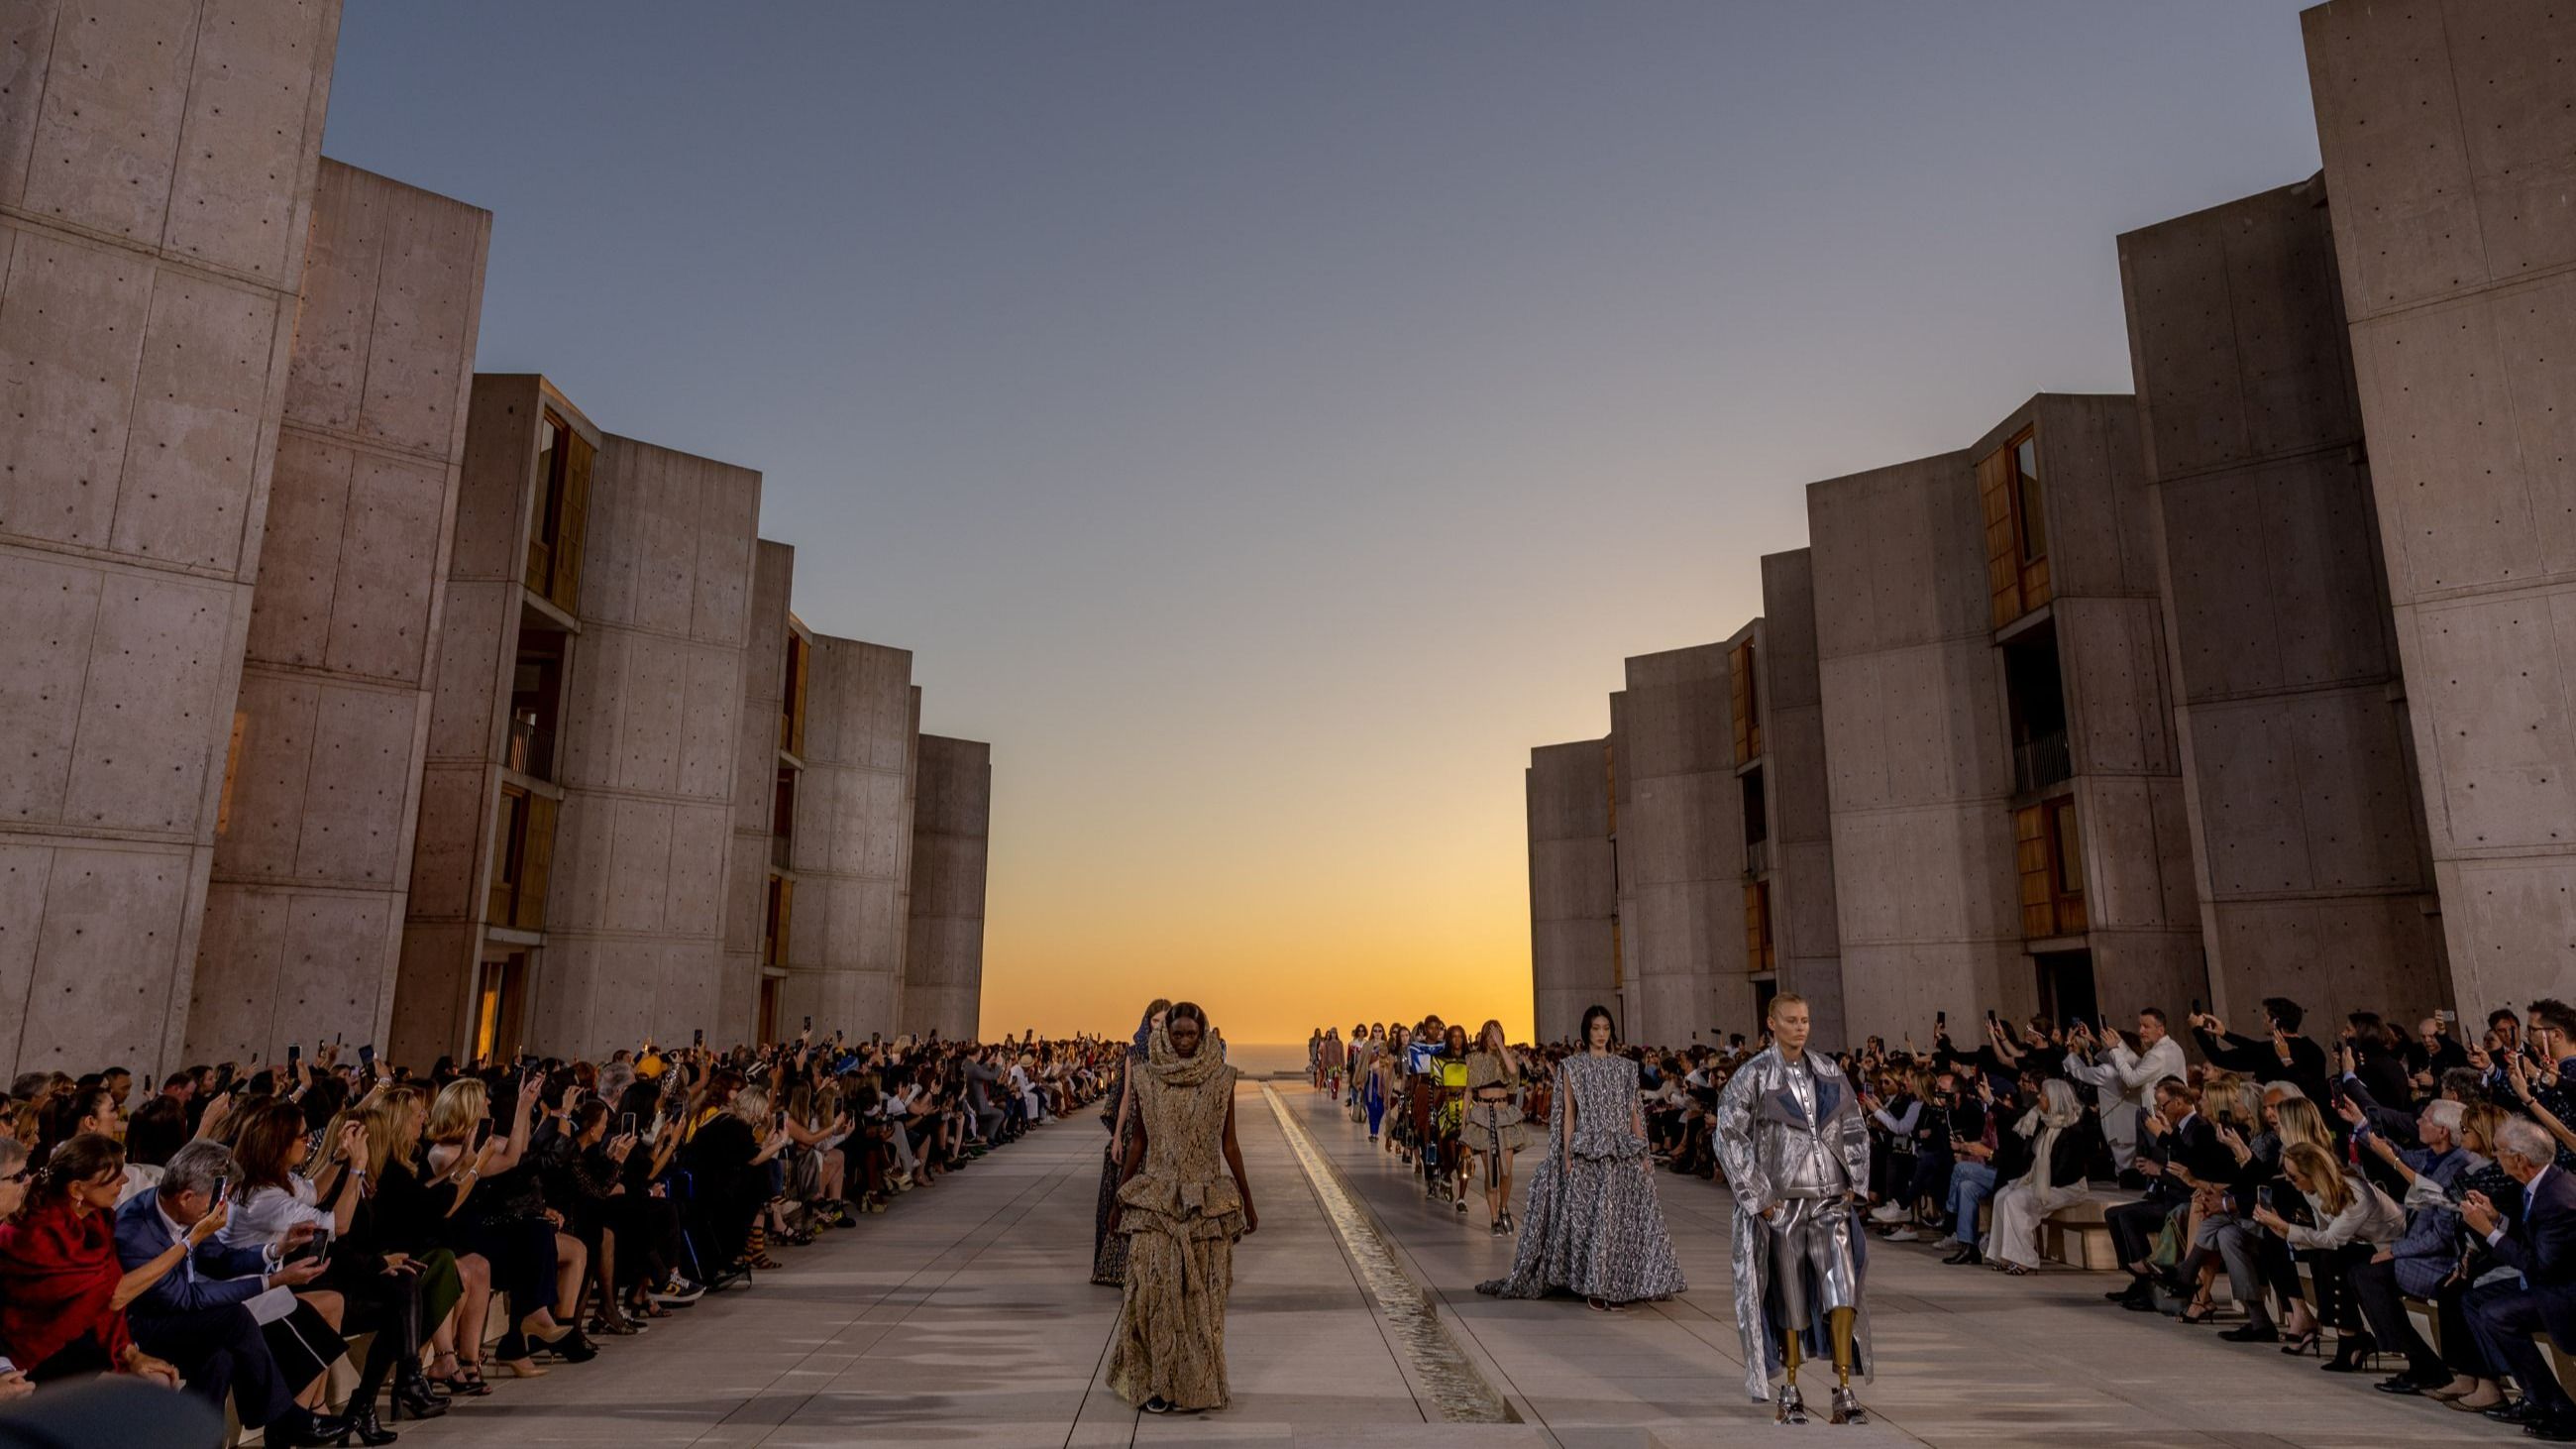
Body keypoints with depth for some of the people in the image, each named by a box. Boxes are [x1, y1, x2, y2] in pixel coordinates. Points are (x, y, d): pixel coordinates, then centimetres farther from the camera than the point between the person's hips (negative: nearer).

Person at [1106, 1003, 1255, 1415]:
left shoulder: (1220, 1079, -2)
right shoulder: (1147, 1077, 0)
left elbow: (1229, 1144, 4)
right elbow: (1138, 1141, 7)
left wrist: (1247, 1201, 6)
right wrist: (1120, 1200, 10)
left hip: (1206, 1202, 0)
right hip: (1155, 1199, 0)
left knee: (1201, 1295, 5)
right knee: (1154, 1290, -3)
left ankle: (1196, 1384, 20)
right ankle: (1157, 1382, 14)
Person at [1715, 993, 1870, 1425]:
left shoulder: (1828, 1070, 7)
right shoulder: (1753, 1076, -6)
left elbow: (1854, 1129, 14)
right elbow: (1729, 1136, -8)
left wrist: (1855, 1183, 5)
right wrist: (1758, 1195, -10)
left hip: (1831, 1199, 3)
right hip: (1782, 1202, -3)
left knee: (1841, 1288, -11)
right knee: (1791, 1302, 6)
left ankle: (1844, 1393, -2)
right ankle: (1790, 1392, 22)